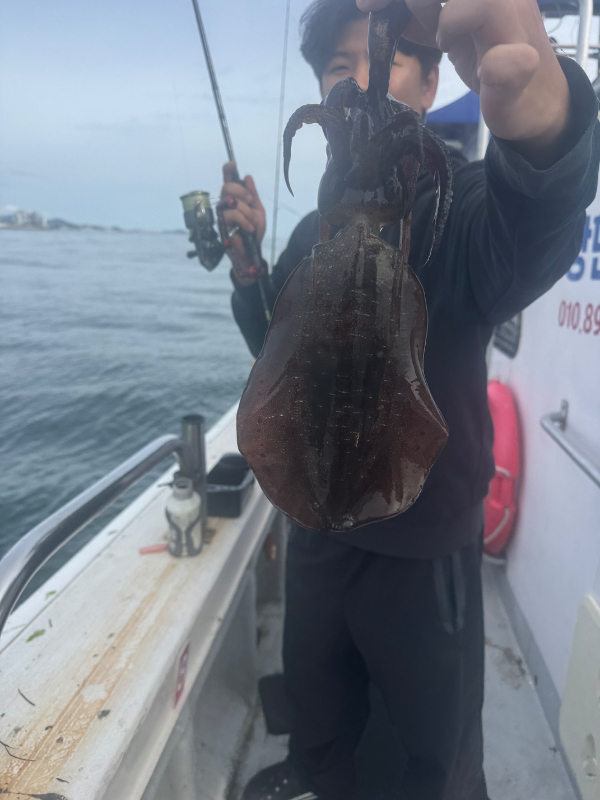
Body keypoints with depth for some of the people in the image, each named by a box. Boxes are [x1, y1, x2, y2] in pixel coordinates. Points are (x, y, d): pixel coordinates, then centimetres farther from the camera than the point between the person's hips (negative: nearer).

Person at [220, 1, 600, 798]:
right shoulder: (315, 231, 4)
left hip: (424, 549, -5)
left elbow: (535, 235, -41)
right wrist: (246, 262, -8)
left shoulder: (458, 205, -18)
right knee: (316, 717, 30)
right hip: (318, 529, 6)